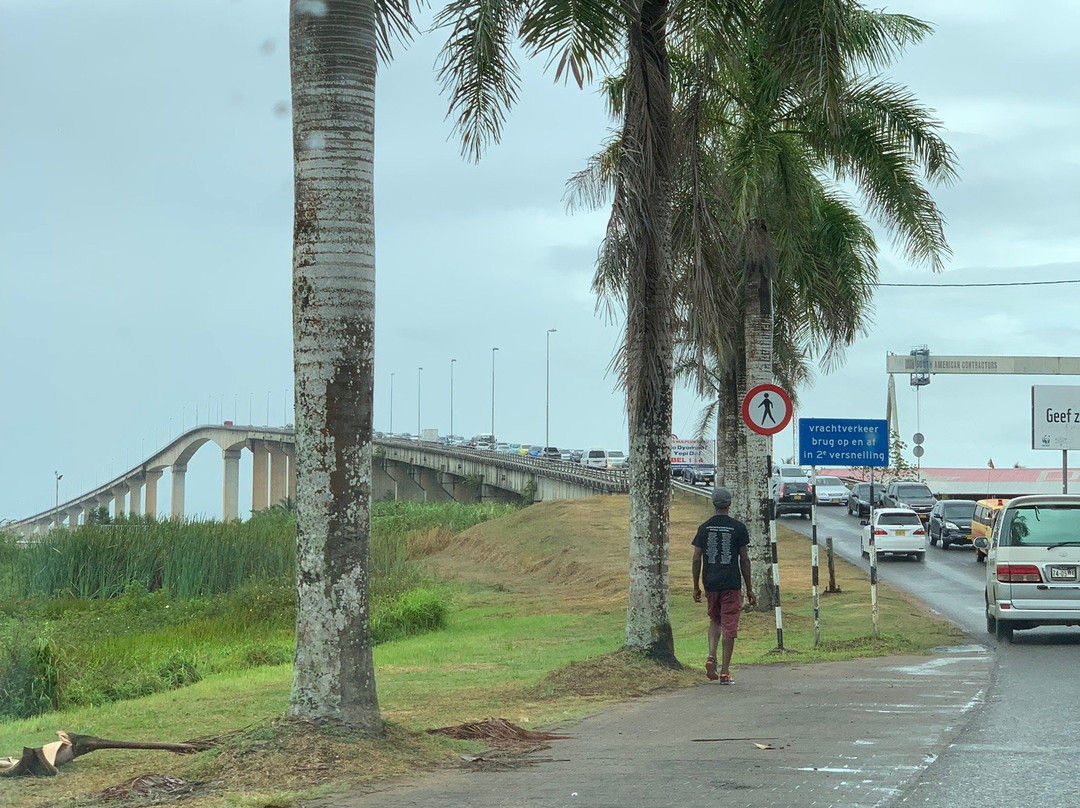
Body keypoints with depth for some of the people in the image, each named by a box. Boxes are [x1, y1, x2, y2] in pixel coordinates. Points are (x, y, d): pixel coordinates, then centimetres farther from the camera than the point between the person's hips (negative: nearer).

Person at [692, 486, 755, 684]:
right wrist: (749, 589, 5)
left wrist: (696, 587, 11)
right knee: (729, 626, 2)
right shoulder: (738, 528, -4)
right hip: (732, 584, -3)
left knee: (715, 620, 21)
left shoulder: (704, 528, 3)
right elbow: (744, 560, -2)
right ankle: (725, 672, 1)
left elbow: (696, 559, 2)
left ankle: (711, 657, -1)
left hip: (710, 584, 3)